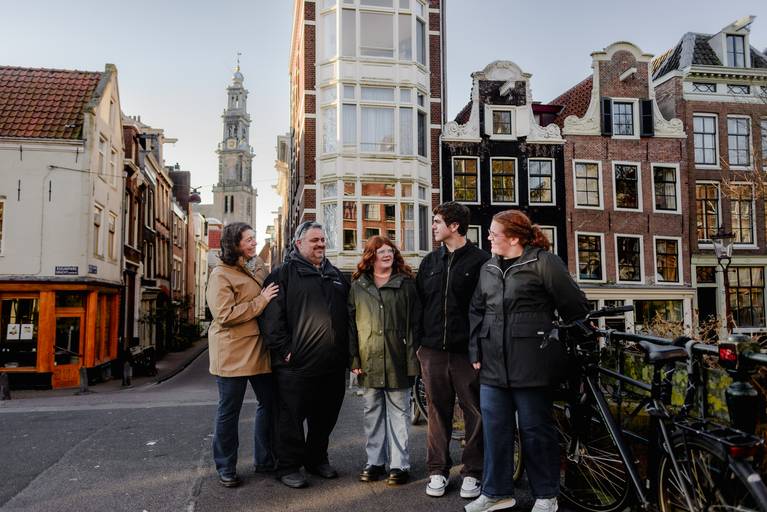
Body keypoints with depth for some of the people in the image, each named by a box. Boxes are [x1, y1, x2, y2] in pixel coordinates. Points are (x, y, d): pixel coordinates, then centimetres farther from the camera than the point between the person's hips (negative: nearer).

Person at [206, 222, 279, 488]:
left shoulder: (258, 266, 11)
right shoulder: (221, 275, -10)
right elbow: (225, 315, -19)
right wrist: (261, 301, -19)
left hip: (260, 349, 7)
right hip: (233, 353, -7)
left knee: (269, 402, 12)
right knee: (229, 411, 5)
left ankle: (265, 459, 28)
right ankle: (226, 468, 20)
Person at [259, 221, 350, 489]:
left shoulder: (336, 275, 16)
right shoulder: (283, 274, -3)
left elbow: (347, 314, 21)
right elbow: (271, 316, -10)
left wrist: (346, 352, 14)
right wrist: (284, 350, -15)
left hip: (333, 365, 6)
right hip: (296, 364, -6)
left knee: (326, 417, 16)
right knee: (291, 418, 4)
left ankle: (317, 458, 33)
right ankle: (288, 466, 19)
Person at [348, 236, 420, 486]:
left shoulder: (406, 283, 3)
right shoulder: (358, 287, 10)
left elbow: (414, 322, 0)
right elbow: (351, 324, 8)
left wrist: (413, 357, -7)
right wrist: (354, 357, 1)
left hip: (397, 360, -2)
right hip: (369, 361, 3)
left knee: (398, 412, 4)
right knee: (372, 412, 11)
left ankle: (399, 464, 12)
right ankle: (374, 461, 22)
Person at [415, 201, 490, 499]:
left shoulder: (480, 260, -2)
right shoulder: (430, 262, 14)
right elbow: (419, 302, 16)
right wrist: (419, 341, 10)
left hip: (467, 349, -4)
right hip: (433, 350, 4)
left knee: (474, 412, 3)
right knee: (438, 411, 9)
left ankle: (472, 472, 15)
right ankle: (438, 470, 20)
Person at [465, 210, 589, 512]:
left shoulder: (544, 262, -6)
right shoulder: (488, 269, 15)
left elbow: (575, 307, -3)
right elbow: (477, 311, 19)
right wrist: (476, 352, 13)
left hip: (531, 364, -6)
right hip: (493, 365, 6)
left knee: (536, 430, 5)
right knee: (495, 429, 10)